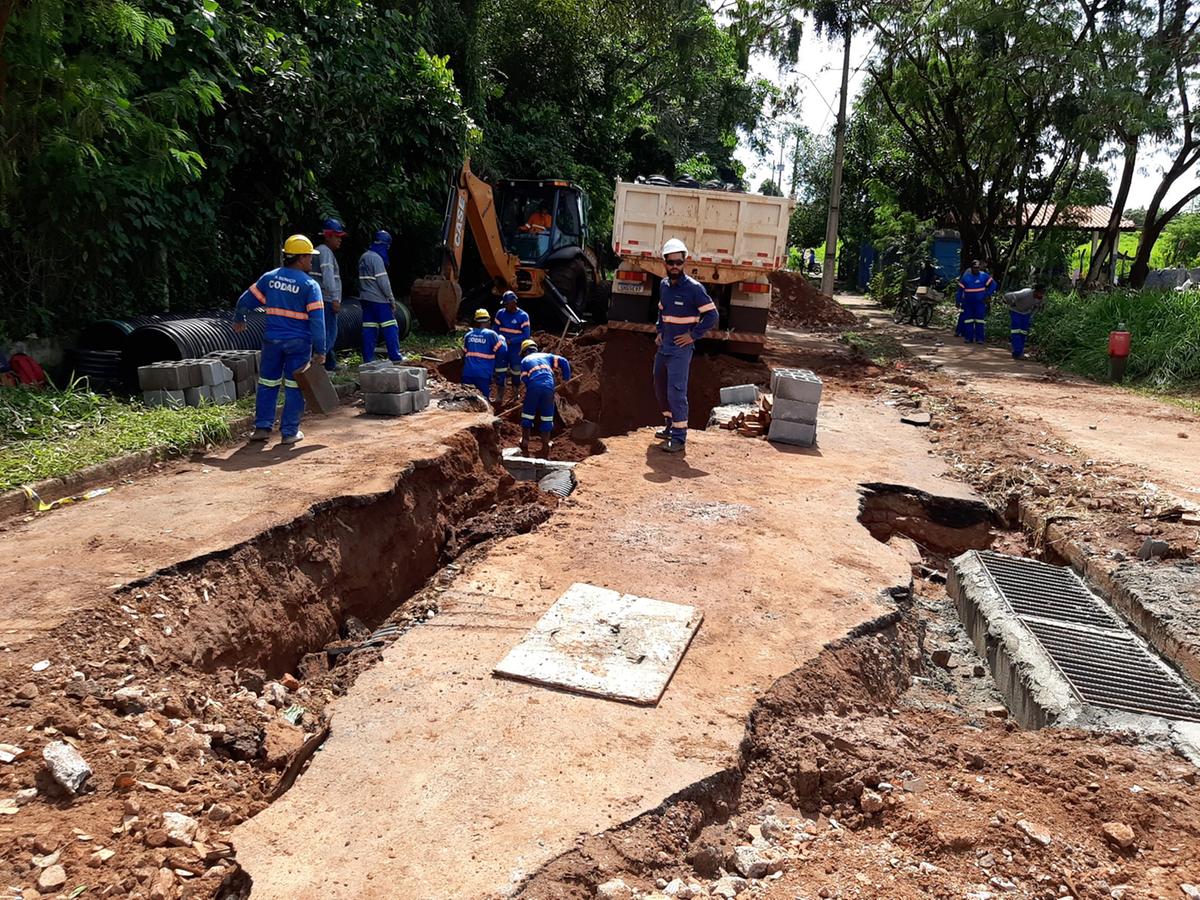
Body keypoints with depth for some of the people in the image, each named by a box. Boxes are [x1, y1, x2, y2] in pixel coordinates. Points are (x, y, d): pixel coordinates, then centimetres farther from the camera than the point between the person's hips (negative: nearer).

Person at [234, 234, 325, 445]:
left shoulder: (269, 278, 4)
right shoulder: (310, 285, -9)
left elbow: (245, 300, 13)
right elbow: (317, 320, -14)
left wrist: (238, 320, 32)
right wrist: (320, 351, -11)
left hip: (272, 341, 4)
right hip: (299, 342, -4)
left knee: (267, 384, 15)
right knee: (294, 387, 5)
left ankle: (262, 427, 18)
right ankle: (290, 432, 8)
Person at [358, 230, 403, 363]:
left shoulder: (363, 258, 14)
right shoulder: (376, 258, -14)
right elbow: (383, 281, -16)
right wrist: (391, 299, -9)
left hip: (366, 298, 9)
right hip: (379, 299, -8)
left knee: (369, 329, 7)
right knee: (390, 328, -2)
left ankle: (368, 359, 7)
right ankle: (395, 357, 0)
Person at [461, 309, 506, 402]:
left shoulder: (467, 335, 12)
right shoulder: (491, 334, -4)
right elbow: (503, 349, -4)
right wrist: (502, 339, 15)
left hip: (468, 373, 5)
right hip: (483, 374, -4)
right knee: (484, 400, 1)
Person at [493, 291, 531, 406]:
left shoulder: (523, 316, -8)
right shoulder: (500, 313, 4)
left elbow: (526, 335, -12)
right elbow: (496, 330, 11)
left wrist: (510, 341, -20)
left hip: (516, 350, -2)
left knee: (515, 372, 9)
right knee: (500, 373, -2)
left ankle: (515, 394, 29)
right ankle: (499, 398, 2)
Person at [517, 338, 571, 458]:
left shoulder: (524, 360, 21)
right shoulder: (547, 356, 27)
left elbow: (524, 378, 6)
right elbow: (563, 361, 15)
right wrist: (566, 378, 21)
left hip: (533, 387, -1)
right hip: (549, 387, 2)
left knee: (527, 417, 12)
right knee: (547, 418, 11)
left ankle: (524, 449, 12)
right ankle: (545, 452, 12)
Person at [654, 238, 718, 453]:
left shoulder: (693, 288, -13)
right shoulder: (663, 285, 8)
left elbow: (712, 315, -11)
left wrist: (693, 335, -13)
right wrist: (660, 332, 14)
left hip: (681, 348, -8)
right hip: (664, 345, 8)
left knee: (676, 390, -13)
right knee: (660, 386, 17)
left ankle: (679, 437, -8)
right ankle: (670, 425, 33)